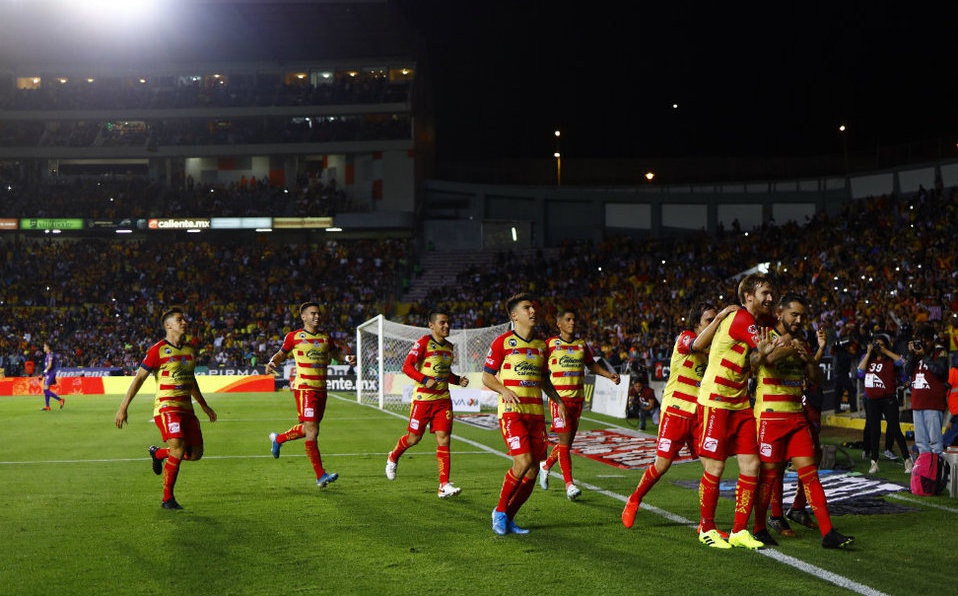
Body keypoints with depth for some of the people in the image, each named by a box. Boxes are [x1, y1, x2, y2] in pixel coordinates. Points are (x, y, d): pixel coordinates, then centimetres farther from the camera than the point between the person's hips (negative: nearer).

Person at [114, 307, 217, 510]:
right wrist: (123, 407, -8)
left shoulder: (190, 347, 13)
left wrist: (204, 406, 31)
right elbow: (139, 378, -5)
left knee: (195, 453, 5)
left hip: (186, 408, 7)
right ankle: (167, 499, -5)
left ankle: (158, 453, 33)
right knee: (178, 450, -20)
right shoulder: (158, 350, -7)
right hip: (166, 407, -7)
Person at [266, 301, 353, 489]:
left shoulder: (325, 337, 13)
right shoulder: (293, 337, -1)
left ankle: (278, 439, 45)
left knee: (308, 428, 16)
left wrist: (348, 359, 4)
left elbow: (334, 354, 24)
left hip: (321, 389, 7)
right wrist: (271, 363, -10)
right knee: (312, 431, -12)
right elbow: (281, 355, 10)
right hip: (304, 388, -7)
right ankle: (320, 476, -9)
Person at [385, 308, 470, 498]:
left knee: (443, 439, -4)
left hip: (443, 399, 5)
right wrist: (425, 380, -26)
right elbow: (407, 366, -15)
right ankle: (393, 458, 38)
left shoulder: (449, 347, 12)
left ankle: (444, 485, -5)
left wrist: (458, 380, 6)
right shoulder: (423, 343, -10)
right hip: (423, 399, -5)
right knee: (414, 438, 6)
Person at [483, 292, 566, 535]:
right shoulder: (503, 342, -1)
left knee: (533, 469, 0)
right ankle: (500, 511, 0)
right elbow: (486, 376, 0)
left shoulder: (540, 345, 16)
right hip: (512, 411, -6)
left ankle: (508, 518, 15)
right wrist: (504, 390, -17)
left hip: (536, 412, 6)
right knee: (523, 461, -20)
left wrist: (558, 401, 14)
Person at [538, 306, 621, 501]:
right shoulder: (550, 344, -2)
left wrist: (610, 375, 8)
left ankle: (545, 466, 34)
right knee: (564, 440, -11)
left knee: (568, 441, 10)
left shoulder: (582, 344, 11)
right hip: (559, 397, -5)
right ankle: (569, 484, -9)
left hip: (578, 398, 5)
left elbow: (592, 365, 22)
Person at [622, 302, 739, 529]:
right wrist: (719, 317, -39)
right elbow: (697, 345, -31)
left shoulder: (715, 346, 11)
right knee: (662, 465, -1)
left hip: (702, 414, 5)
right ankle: (634, 501, 25)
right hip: (676, 412, -5)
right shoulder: (685, 337, -8)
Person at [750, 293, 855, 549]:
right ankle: (759, 529, 16)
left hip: (797, 416, 6)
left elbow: (818, 379, 16)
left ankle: (828, 533, -3)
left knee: (809, 472, 0)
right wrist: (789, 346, -17)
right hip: (770, 415, -6)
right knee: (769, 473, 0)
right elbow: (761, 359, -28)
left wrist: (809, 358, -2)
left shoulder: (801, 342, 16)